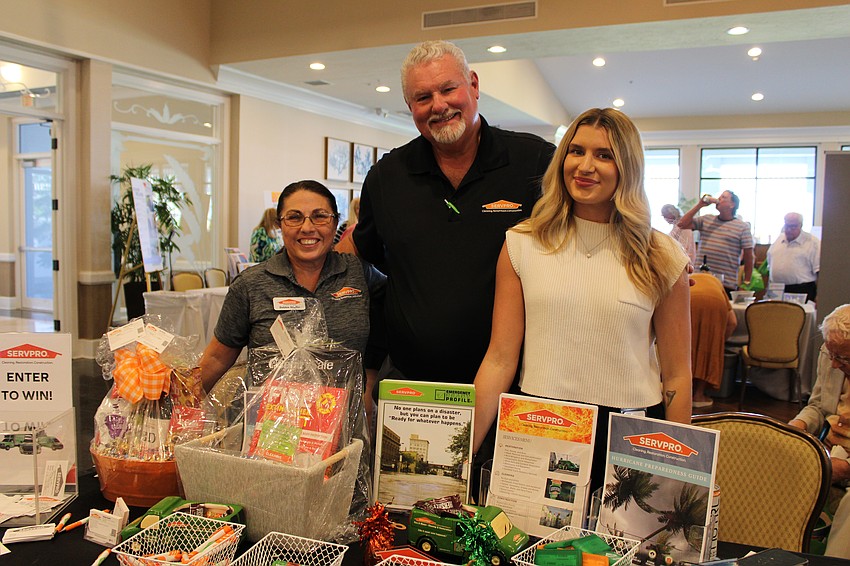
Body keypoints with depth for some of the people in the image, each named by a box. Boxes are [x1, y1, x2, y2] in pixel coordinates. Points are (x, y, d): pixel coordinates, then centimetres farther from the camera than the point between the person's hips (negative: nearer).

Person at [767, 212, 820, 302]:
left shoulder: (812, 242, -1)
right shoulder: (779, 240, 16)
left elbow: (818, 271, -5)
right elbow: (770, 265, 21)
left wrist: (818, 295, -11)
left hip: (802, 291, -4)